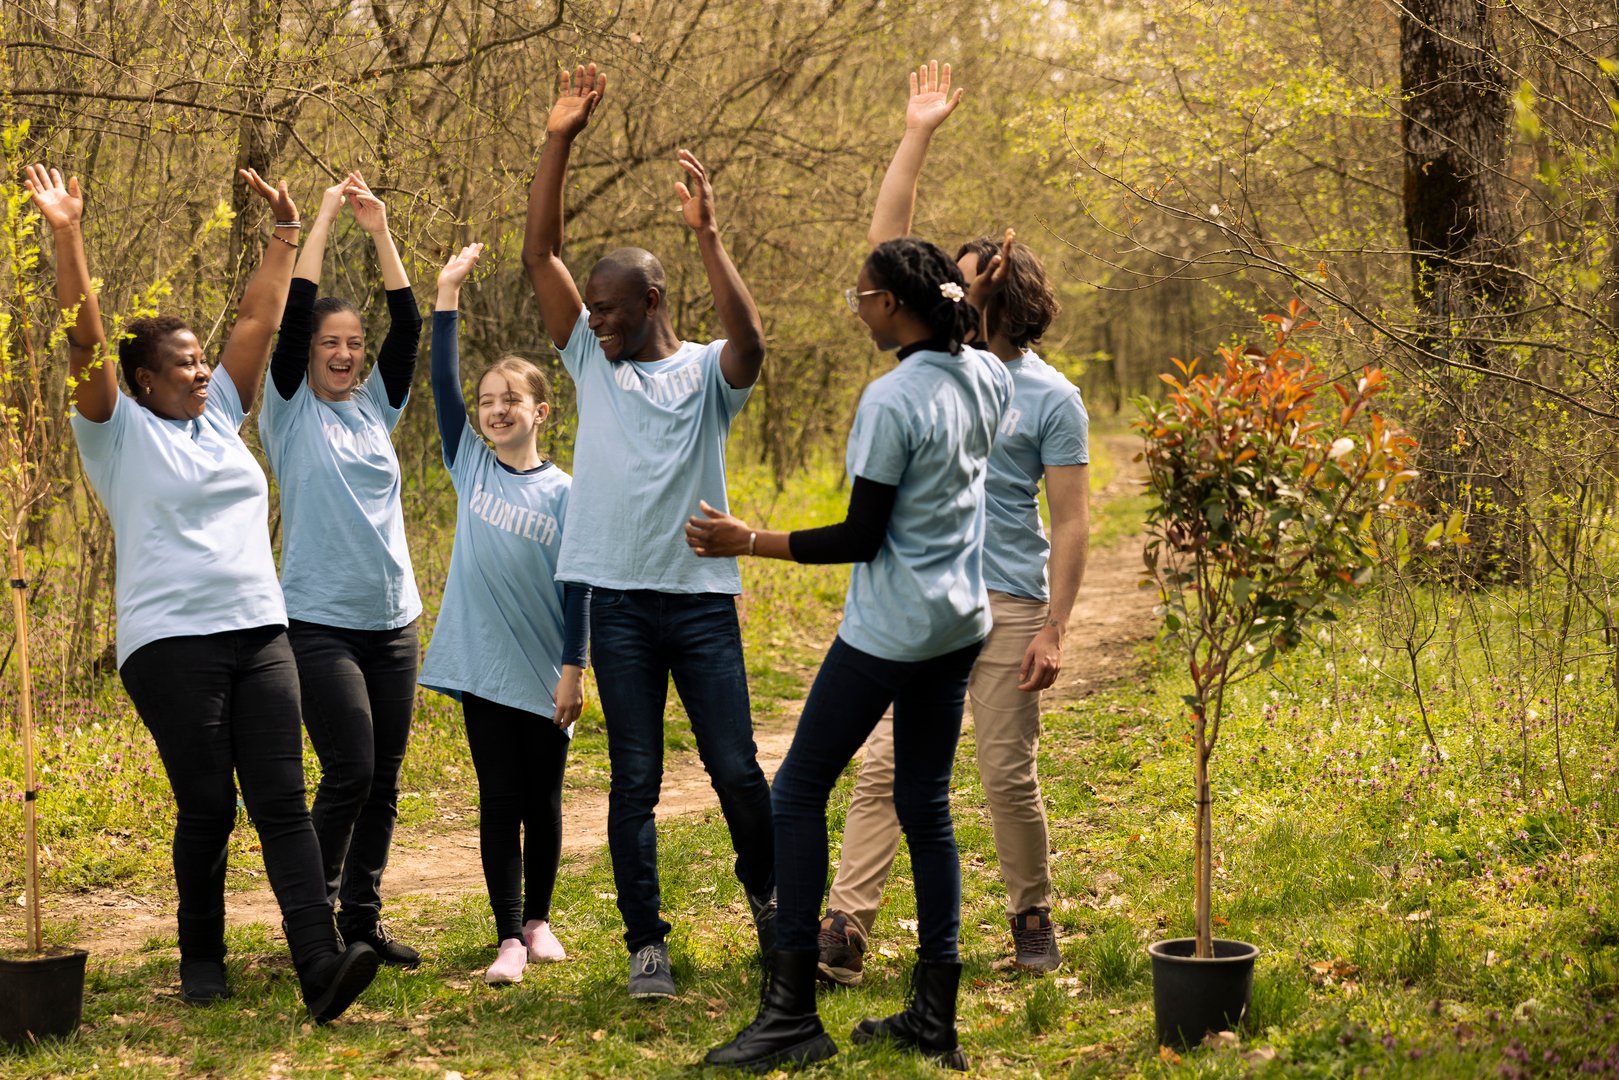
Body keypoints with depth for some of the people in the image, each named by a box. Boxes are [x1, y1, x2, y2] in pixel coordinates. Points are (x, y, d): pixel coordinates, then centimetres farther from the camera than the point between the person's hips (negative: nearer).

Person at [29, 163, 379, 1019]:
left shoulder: (220, 415, 17)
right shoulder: (119, 433, 2)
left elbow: (257, 320, 20)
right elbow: (84, 340, -9)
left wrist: (284, 232, 18)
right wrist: (66, 236, -17)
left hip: (259, 634, 5)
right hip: (170, 643, -4)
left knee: (282, 802, -6)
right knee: (206, 809, -1)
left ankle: (321, 965, -16)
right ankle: (201, 961, 18)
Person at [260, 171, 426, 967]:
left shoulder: (376, 408, 11)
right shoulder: (290, 412, -1)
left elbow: (407, 325, 3)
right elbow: (292, 315, -10)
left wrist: (381, 232, -2)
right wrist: (323, 219, -8)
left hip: (392, 621, 5)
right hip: (320, 623, -5)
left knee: (383, 781, 7)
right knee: (348, 774, -11)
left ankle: (362, 917, 18)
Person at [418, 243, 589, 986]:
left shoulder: (562, 493, -2)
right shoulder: (470, 466, 4)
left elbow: (576, 586, -2)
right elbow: (444, 383, -3)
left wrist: (573, 669, -6)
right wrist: (448, 298, -9)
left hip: (544, 674, -1)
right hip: (484, 666, 1)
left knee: (542, 801, 9)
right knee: (499, 801, 1)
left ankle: (538, 922, 25)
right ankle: (509, 938, 5)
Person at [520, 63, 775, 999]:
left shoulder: (709, 372, 2)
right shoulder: (592, 361, 9)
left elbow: (751, 340, -22)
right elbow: (540, 255, 3)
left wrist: (708, 235, -27)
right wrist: (560, 142, -6)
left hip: (702, 597, -2)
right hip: (619, 599, 2)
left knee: (737, 768, 2)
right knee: (635, 780, 4)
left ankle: (767, 891, 28)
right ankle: (647, 944, 11)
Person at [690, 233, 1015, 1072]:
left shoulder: (890, 402, -20)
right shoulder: (985, 377, 3)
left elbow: (859, 539, -18)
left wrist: (751, 543, -10)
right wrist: (969, 309, 21)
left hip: (888, 629, -8)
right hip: (958, 624, 8)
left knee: (799, 791, 2)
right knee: (925, 806, 13)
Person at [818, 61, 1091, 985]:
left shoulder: (1049, 397, -3)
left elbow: (1073, 521, -4)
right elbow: (887, 242, 7)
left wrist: (1055, 629, -11)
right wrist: (918, 137, 1)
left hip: (1007, 605, -3)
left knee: (1010, 775, 3)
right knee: (884, 766, -3)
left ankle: (1033, 918, 21)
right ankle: (844, 932, -5)